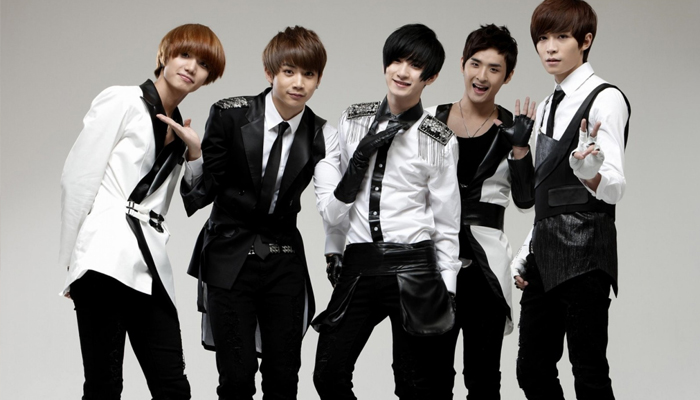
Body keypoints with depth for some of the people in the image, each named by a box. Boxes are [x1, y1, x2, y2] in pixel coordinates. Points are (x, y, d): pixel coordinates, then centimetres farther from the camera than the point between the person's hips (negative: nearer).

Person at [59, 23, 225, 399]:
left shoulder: (179, 129, 24)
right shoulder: (120, 101, 4)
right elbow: (77, 177, 0)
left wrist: (195, 153, 8)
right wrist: (73, 256, 0)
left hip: (150, 266, 7)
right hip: (106, 259, -7)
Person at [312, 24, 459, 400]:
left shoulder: (439, 141, 1)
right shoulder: (352, 122, 8)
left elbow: (446, 221, 3)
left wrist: (446, 289, 1)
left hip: (412, 268, -3)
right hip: (358, 266, 3)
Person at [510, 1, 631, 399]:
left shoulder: (604, 100, -8)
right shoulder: (548, 107, 17)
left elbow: (614, 188, -18)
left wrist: (591, 172, -39)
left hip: (585, 254, -8)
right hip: (546, 254, 9)